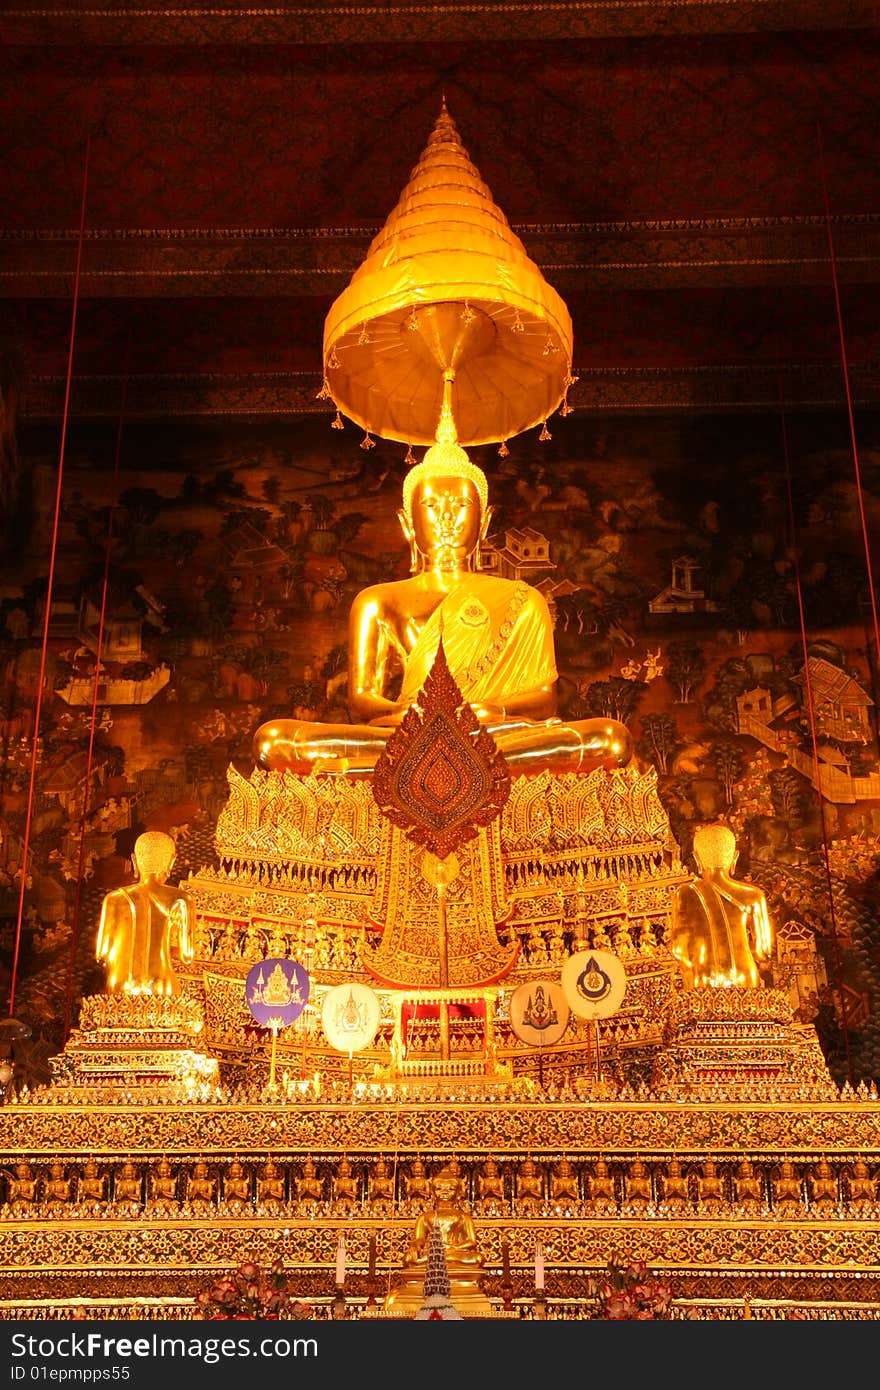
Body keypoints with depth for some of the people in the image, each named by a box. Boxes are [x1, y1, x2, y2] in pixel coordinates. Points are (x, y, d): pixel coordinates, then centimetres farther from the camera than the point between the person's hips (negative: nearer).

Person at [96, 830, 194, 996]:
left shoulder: (116, 899, -1)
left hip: (121, 988, 1)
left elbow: (101, 953, 2)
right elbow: (187, 956, 0)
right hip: (161, 989, -1)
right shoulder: (180, 900, -3)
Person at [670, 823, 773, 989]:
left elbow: (679, 950, -4)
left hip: (703, 985, -2)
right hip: (744, 982, 2)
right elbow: (763, 950, 8)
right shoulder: (752, 895, 4)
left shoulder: (686, 894, -2)